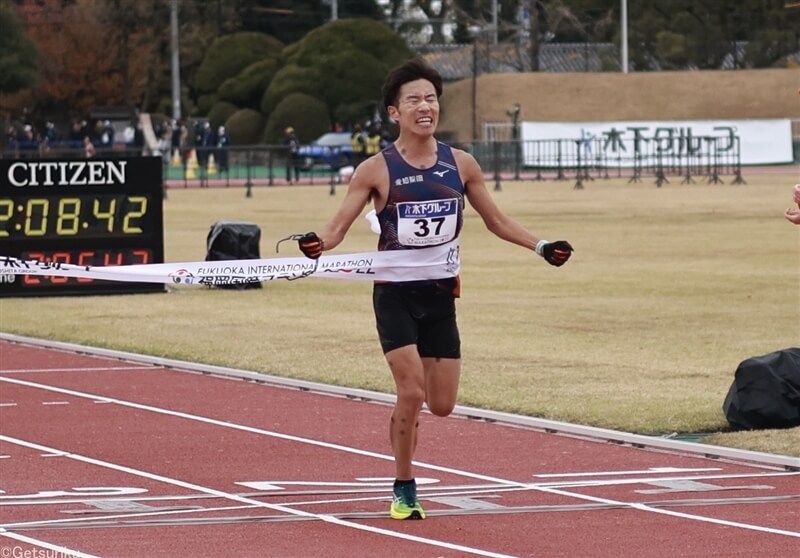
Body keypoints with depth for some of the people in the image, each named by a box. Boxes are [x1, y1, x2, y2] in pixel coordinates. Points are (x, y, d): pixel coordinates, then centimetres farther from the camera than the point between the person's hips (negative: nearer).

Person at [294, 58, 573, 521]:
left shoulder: (460, 165, 1)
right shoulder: (377, 170, -8)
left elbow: (497, 221, 13)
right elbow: (338, 227, -9)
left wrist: (540, 246, 1)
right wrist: (317, 244, -30)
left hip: (440, 295, 3)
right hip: (395, 295, -3)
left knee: (442, 405, 2)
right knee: (411, 391, -15)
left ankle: (406, 412, 38)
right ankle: (404, 490, 2)